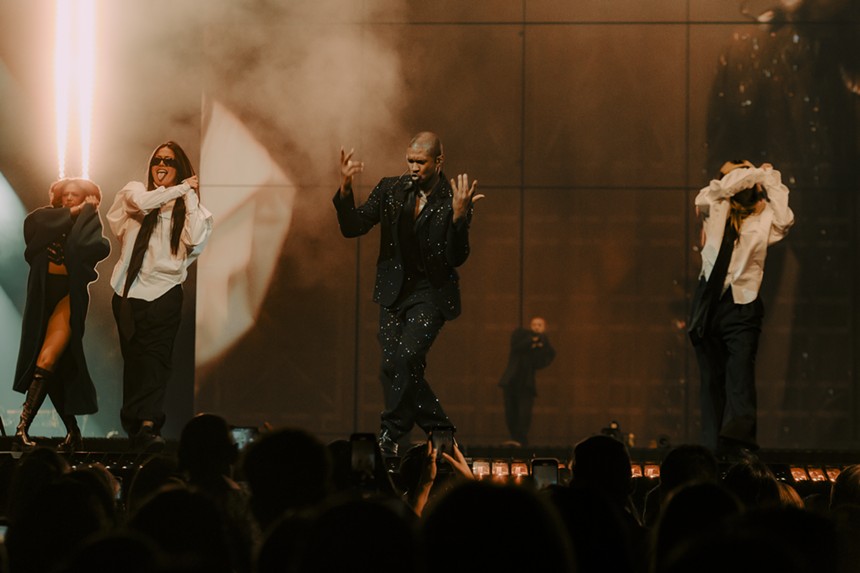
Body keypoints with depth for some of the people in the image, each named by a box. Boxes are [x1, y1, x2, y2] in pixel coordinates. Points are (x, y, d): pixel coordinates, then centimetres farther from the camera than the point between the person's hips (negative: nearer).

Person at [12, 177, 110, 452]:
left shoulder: (88, 226, 4)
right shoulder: (45, 220, 12)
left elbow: (85, 246, -18)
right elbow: (34, 226, -11)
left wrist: (87, 211, -5)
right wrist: (70, 213, -4)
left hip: (69, 296, -5)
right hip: (43, 295, 5)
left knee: (47, 362, -18)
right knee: (55, 369, 8)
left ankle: (23, 427, -24)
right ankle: (73, 432, 16)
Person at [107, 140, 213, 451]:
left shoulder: (187, 207, 10)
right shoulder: (135, 192, 12)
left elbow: (195, 238, -10)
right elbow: (142, 202, -13)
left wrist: (190, 195, -3)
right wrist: (182, 188, -4)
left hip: (164, 292, -1)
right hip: (129, 291, 1)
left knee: (155, 358, -13)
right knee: (133, 358, 3)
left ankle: (147, 425, -23)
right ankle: (136, 427, 8)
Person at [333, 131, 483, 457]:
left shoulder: (453, 201, -8)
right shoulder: (391, 190, 3)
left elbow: (456, 258, -13)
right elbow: (352, 228, 1)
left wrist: (459, 215, -28)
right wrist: (345, 189, -14)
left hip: (431, 295, -5)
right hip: (394, 292, 5)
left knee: (404, 359, -22)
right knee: (396, 369, 3)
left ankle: (391, 436, -9)